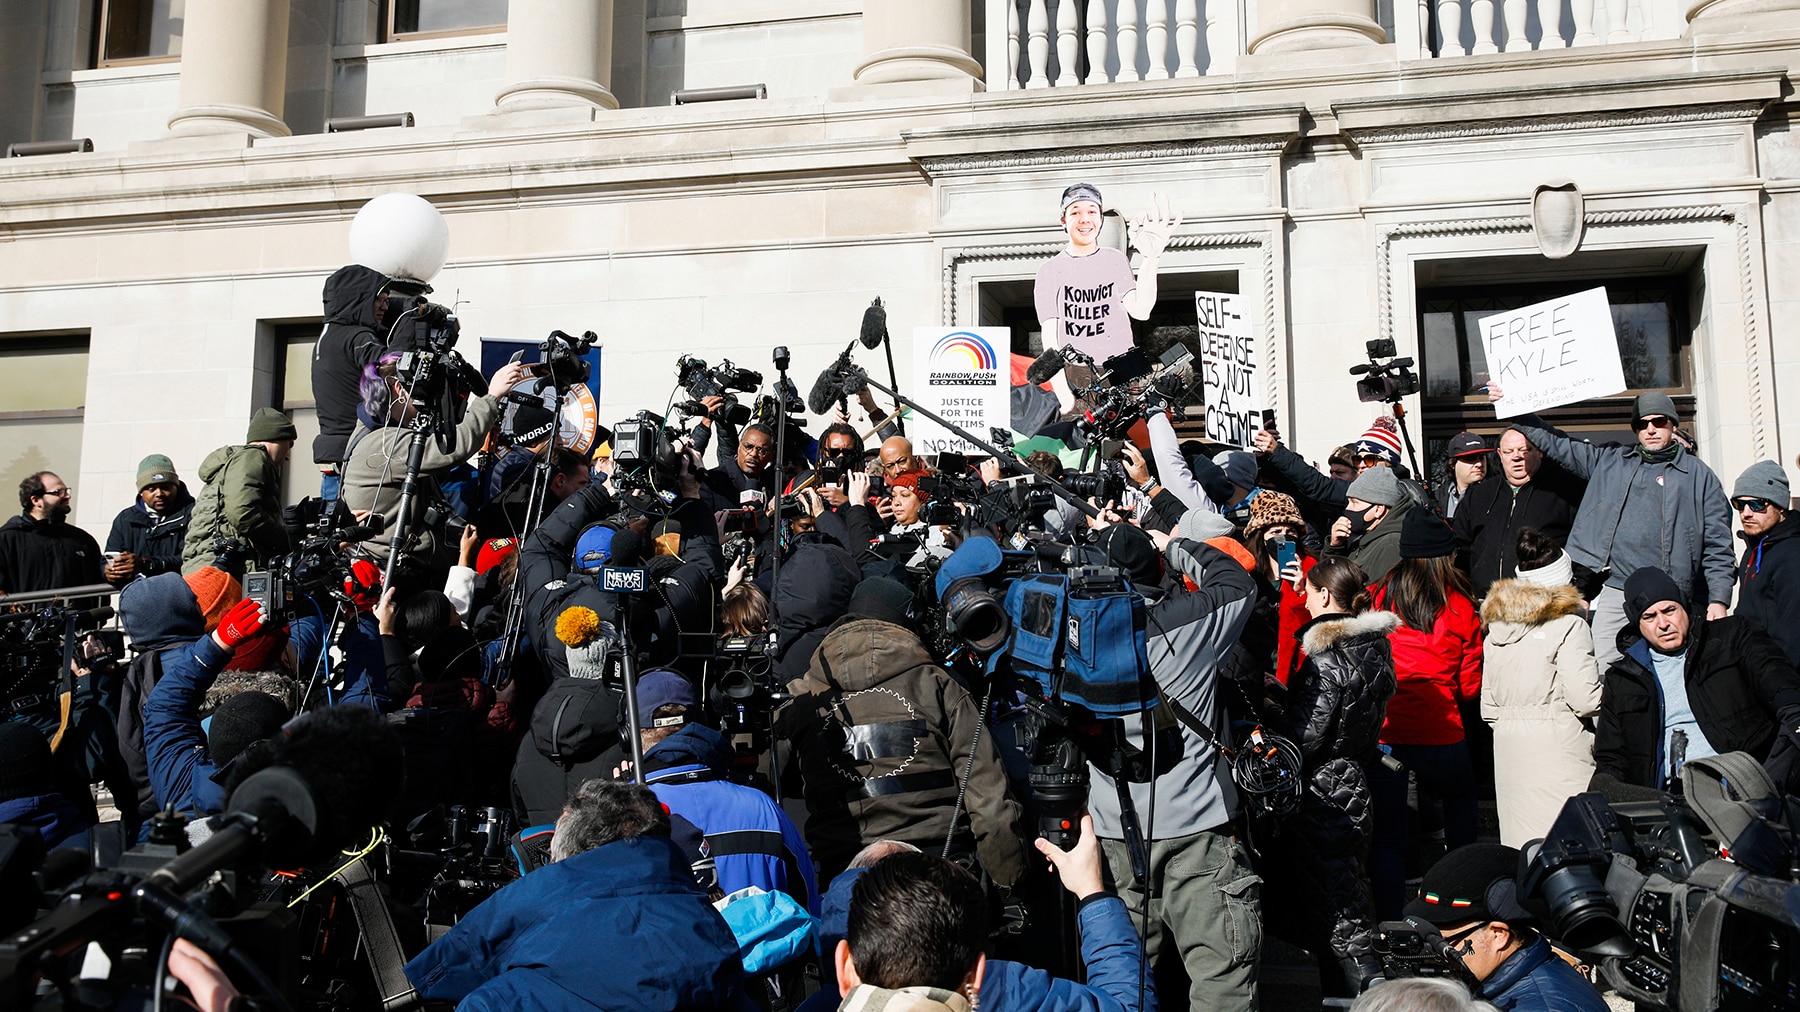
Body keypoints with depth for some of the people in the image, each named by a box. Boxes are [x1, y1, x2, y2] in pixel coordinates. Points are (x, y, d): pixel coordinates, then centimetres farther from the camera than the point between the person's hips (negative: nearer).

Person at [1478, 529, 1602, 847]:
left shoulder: (1495, 627, 12)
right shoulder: (1569, 624, -6)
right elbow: (1585, 700, -12)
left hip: (1508, 749, 6)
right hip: (1557, 746, -6)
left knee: (1520, 843, 8)